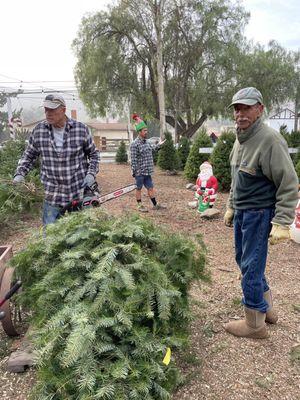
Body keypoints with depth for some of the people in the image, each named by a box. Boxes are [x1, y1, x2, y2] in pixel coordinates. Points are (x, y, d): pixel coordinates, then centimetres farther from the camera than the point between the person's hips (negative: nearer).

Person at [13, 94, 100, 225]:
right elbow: (29, 156, 11)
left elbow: (94, 154, 5)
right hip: (52, 196, 1)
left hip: (80, 194, -1)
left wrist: (91, 174, -9)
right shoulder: (39, 130, -1)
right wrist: (20, 174, -3)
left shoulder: (81, 129, -6)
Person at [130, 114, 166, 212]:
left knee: (150, 188, 14)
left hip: (147, 171, 7)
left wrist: (158, 145, 25)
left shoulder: (147, 142, 8)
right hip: (140, 172, -7)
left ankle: (155, 205, 22)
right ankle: (140, 205, 20)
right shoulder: (135, 144, -16)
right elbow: (133, 160, -16)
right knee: (139, 188, 8)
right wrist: (134, 172, -17)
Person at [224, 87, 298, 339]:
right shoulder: (240, 139, 9)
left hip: (258, 214, -9)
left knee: (251, 267, -1)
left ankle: (255, 324, 18)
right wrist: (231, 207, 22)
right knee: (243, 259, 18)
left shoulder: (270, 140, -19)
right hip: (241, 212, 9)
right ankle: (267, 309, 37)